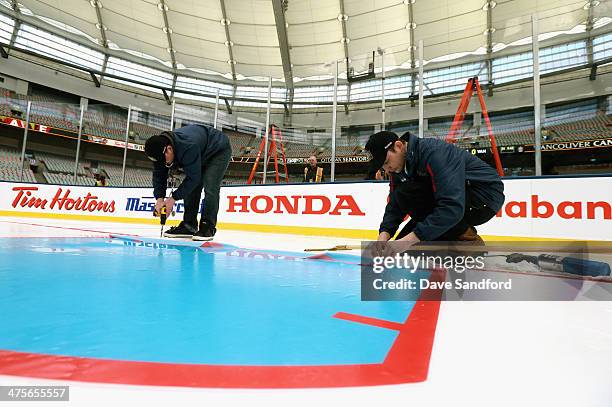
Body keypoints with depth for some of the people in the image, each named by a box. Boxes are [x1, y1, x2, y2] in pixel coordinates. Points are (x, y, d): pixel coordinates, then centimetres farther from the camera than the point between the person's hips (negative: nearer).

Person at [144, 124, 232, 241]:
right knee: (190, 188, -1)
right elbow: (159, 175, -10)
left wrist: (174, 197, -29)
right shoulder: (160, 149, -17)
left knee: (210, 189, -20)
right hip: (202, 155, 8)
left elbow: (193, 178, -35)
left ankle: (208, 228, -15)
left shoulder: (189, 146, -42)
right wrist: (159, 198, -23)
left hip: (219, 151, -8)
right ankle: (189, 225, 5)